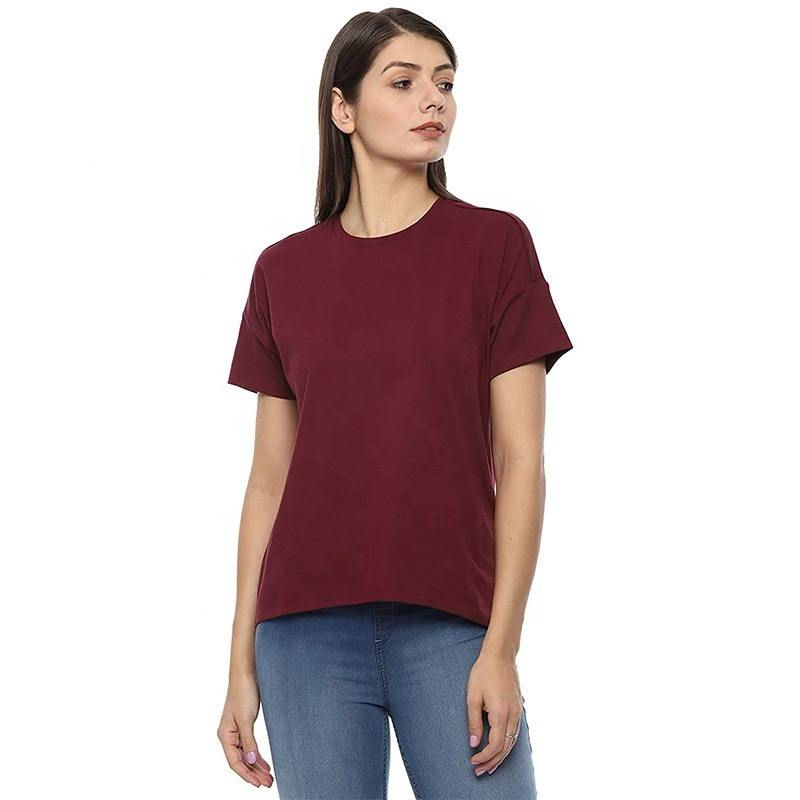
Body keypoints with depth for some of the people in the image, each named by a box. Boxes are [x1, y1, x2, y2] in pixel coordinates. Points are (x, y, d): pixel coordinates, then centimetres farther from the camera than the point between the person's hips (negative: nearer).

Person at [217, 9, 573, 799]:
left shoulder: (494, 244, 2)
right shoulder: (283, 271, 8)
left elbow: (520, 460, -2)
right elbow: (269, 478, 10)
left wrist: (501, 646, -8)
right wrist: (243, 662, 7)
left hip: (451, 624, -2)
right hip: (309, 629, 2)